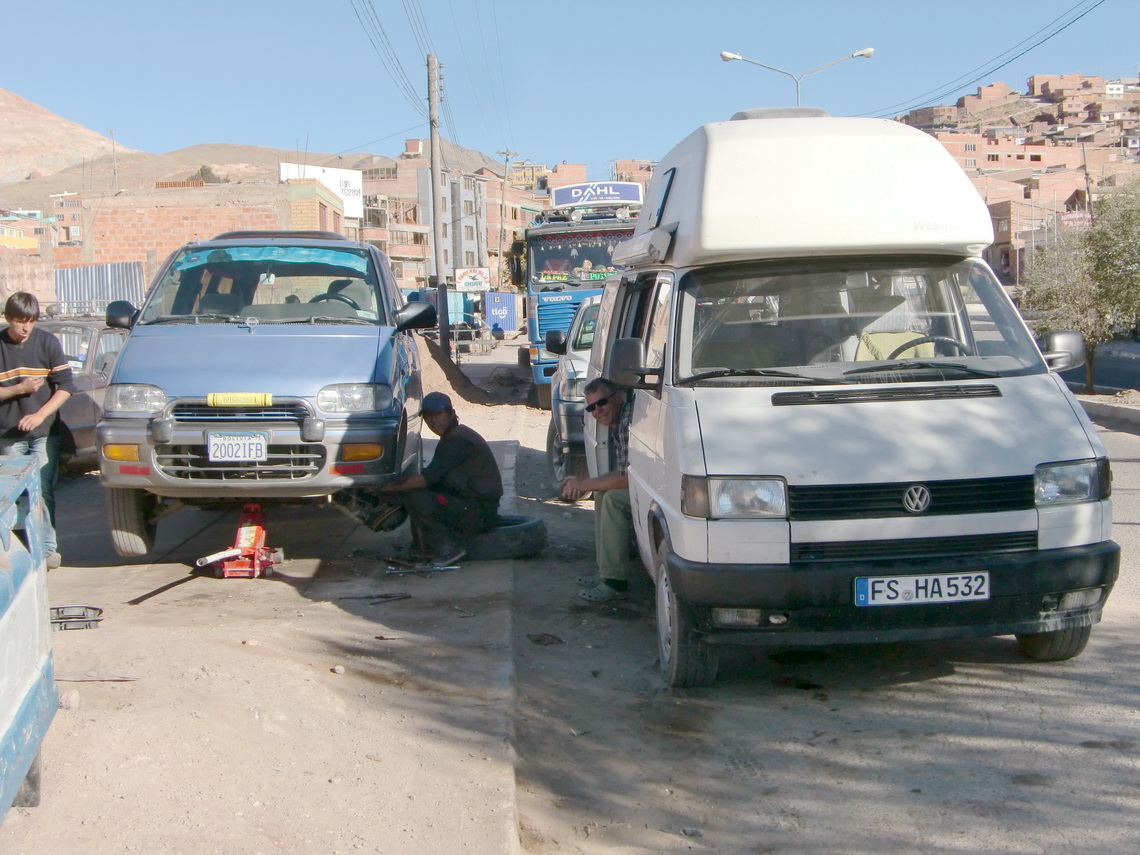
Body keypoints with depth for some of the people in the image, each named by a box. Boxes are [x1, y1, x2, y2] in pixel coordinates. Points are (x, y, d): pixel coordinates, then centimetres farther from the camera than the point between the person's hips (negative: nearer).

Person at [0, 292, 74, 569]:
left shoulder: (47, 342, 0)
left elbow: (65, 386, -1)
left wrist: (40, 415, -11)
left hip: (44, 433, -1)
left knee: (44, 490, -4)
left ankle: (47, 548, -1)